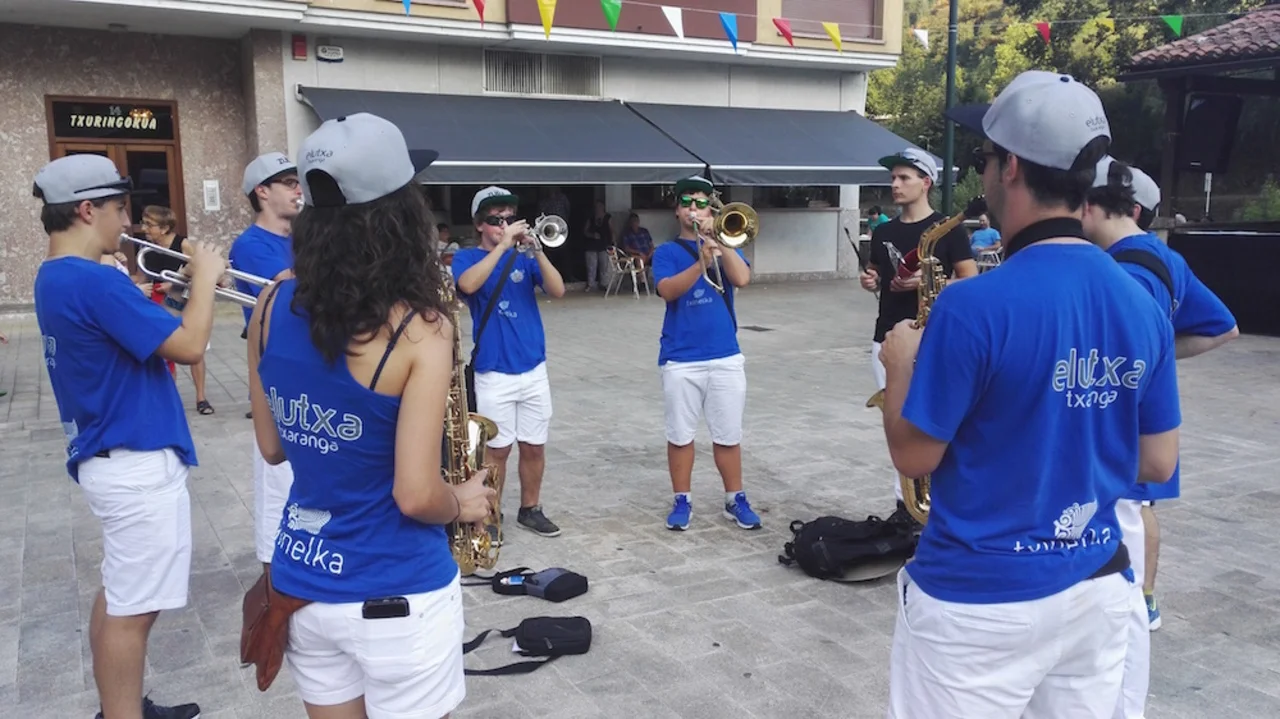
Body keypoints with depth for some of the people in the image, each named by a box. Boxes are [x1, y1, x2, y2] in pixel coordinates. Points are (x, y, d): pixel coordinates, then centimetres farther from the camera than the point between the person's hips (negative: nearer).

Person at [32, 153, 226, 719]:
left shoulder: (56, 279, 10)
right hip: (137, 463, -11)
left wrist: (191, 288, 8)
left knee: (120, 595, 21)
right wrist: (204, 278, -10)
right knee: (133, 608, 1)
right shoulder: (95, 281, -22)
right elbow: (189, 347, -23)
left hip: (110, 457, 11)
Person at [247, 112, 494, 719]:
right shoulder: (418, 328, -22)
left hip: (302, 581, 6)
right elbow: (416, 497, -21)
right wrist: (464, 503, -2)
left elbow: (272, 447, 7)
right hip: (396, 595, -5)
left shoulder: (272, 308, -4)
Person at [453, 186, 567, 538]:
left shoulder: (524, 257, 7)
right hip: (493, 373, -3)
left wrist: (536, 250, -21)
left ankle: (530, 509, 27)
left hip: (534, 369, 3)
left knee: (534, 446, 11)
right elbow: (468, 285, -24)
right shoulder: (467, 257, -1)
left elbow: (557, 290, -8)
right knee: (496, 449, 3)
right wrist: (503, 245, -25)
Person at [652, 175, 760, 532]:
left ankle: (735, 500, 20)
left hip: (726, 356, 1)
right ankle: (682, 501, 20)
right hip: (680, 359, -1)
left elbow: (742, 278, -9)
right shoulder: (666, 252, 4)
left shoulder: (724, 245, 10)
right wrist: (701, 263, -28)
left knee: (728, 435, 8)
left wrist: (717, 239, -15)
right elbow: (668, 290, -15)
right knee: (680, 435, 7)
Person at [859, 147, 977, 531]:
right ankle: (905, 503, 17)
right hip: (886, 339, 6)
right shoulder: (883, 232, 12)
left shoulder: (947, 229, -4)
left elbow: (971, 282, -6)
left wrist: (924, 282, -19)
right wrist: (870, 282, 1)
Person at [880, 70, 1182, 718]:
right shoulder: (1144, 307, -3)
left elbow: (913, 456, -13)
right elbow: (1158, 464, 5)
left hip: (979, 598, -5)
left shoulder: (974, 306, -22)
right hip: (1098, 587, 6)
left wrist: (901, 368, 2)